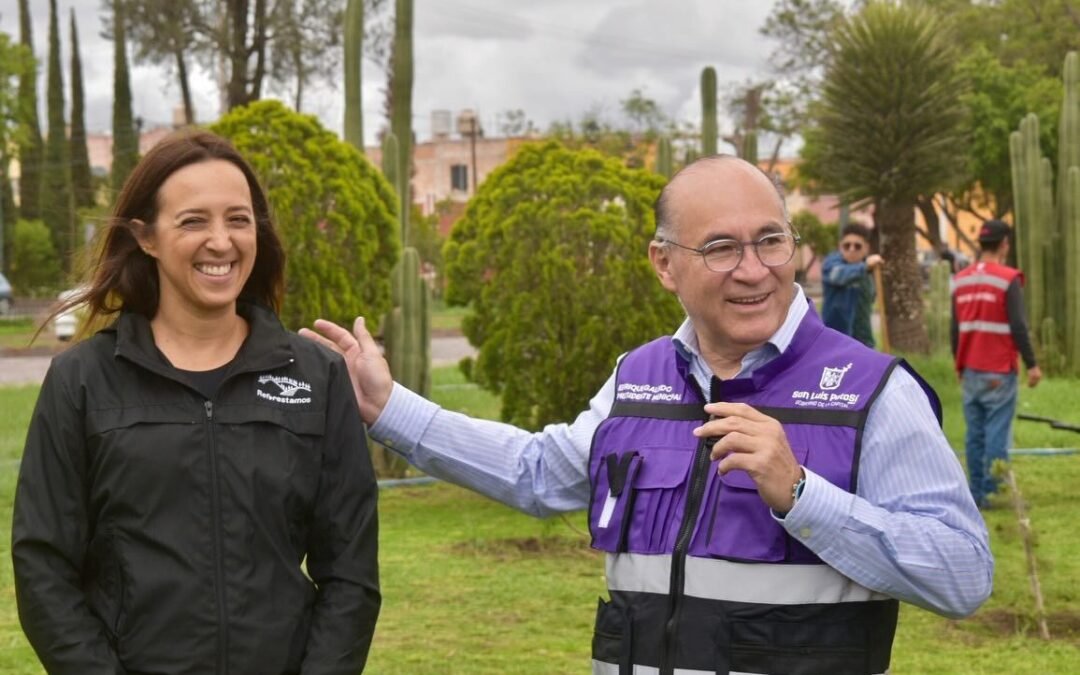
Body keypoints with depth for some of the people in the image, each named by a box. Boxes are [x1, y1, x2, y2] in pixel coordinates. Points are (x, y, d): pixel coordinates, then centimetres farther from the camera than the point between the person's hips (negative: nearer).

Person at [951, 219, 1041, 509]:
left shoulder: (960, 280, 8)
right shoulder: (1008, 279, -10)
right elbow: (1018, 326, -13)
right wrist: (1031, 364, -6)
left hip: (970, 371, 6)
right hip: (999, 372, -6)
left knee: (974, 433, 9)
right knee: (998, 432, -3)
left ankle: (977, 493, 13)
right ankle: (993, 490, -6)